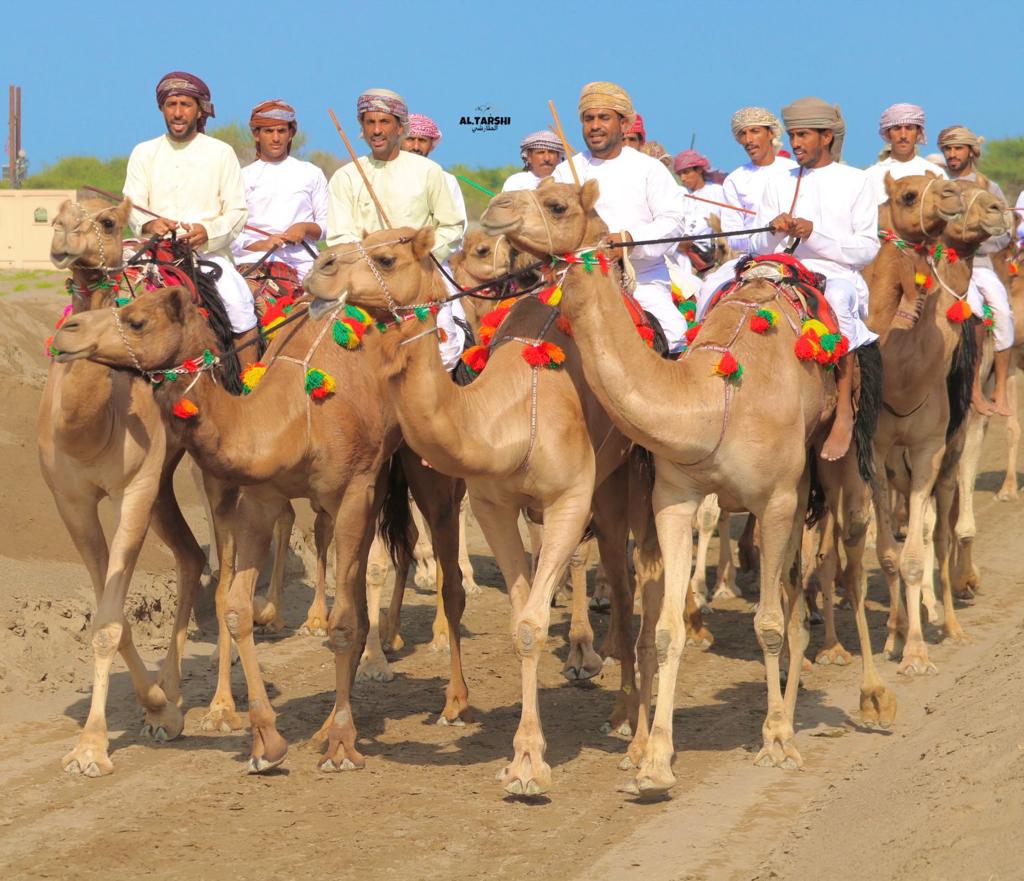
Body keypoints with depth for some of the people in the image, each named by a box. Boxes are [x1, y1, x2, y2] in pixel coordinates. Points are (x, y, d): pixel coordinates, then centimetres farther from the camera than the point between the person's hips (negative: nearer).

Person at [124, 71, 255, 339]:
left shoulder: (221, 153, 11)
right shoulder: (143, 153, 14)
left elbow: (237, 211, 6)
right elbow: (132, 206, 7)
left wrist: (208, 231, -16)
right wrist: (149, 224, -18)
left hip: (209, 251, -1)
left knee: (239, 303, -23)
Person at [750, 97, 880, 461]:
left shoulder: (857, 182, 9)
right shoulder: (779, 184, 20)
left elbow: (866, 249, 0)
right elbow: (757, 247, 14)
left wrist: (814, 233, -12)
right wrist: (774, 230, -9)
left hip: (840, 276, -3)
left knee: (837, 297, -41)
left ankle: (844, 409, -36)